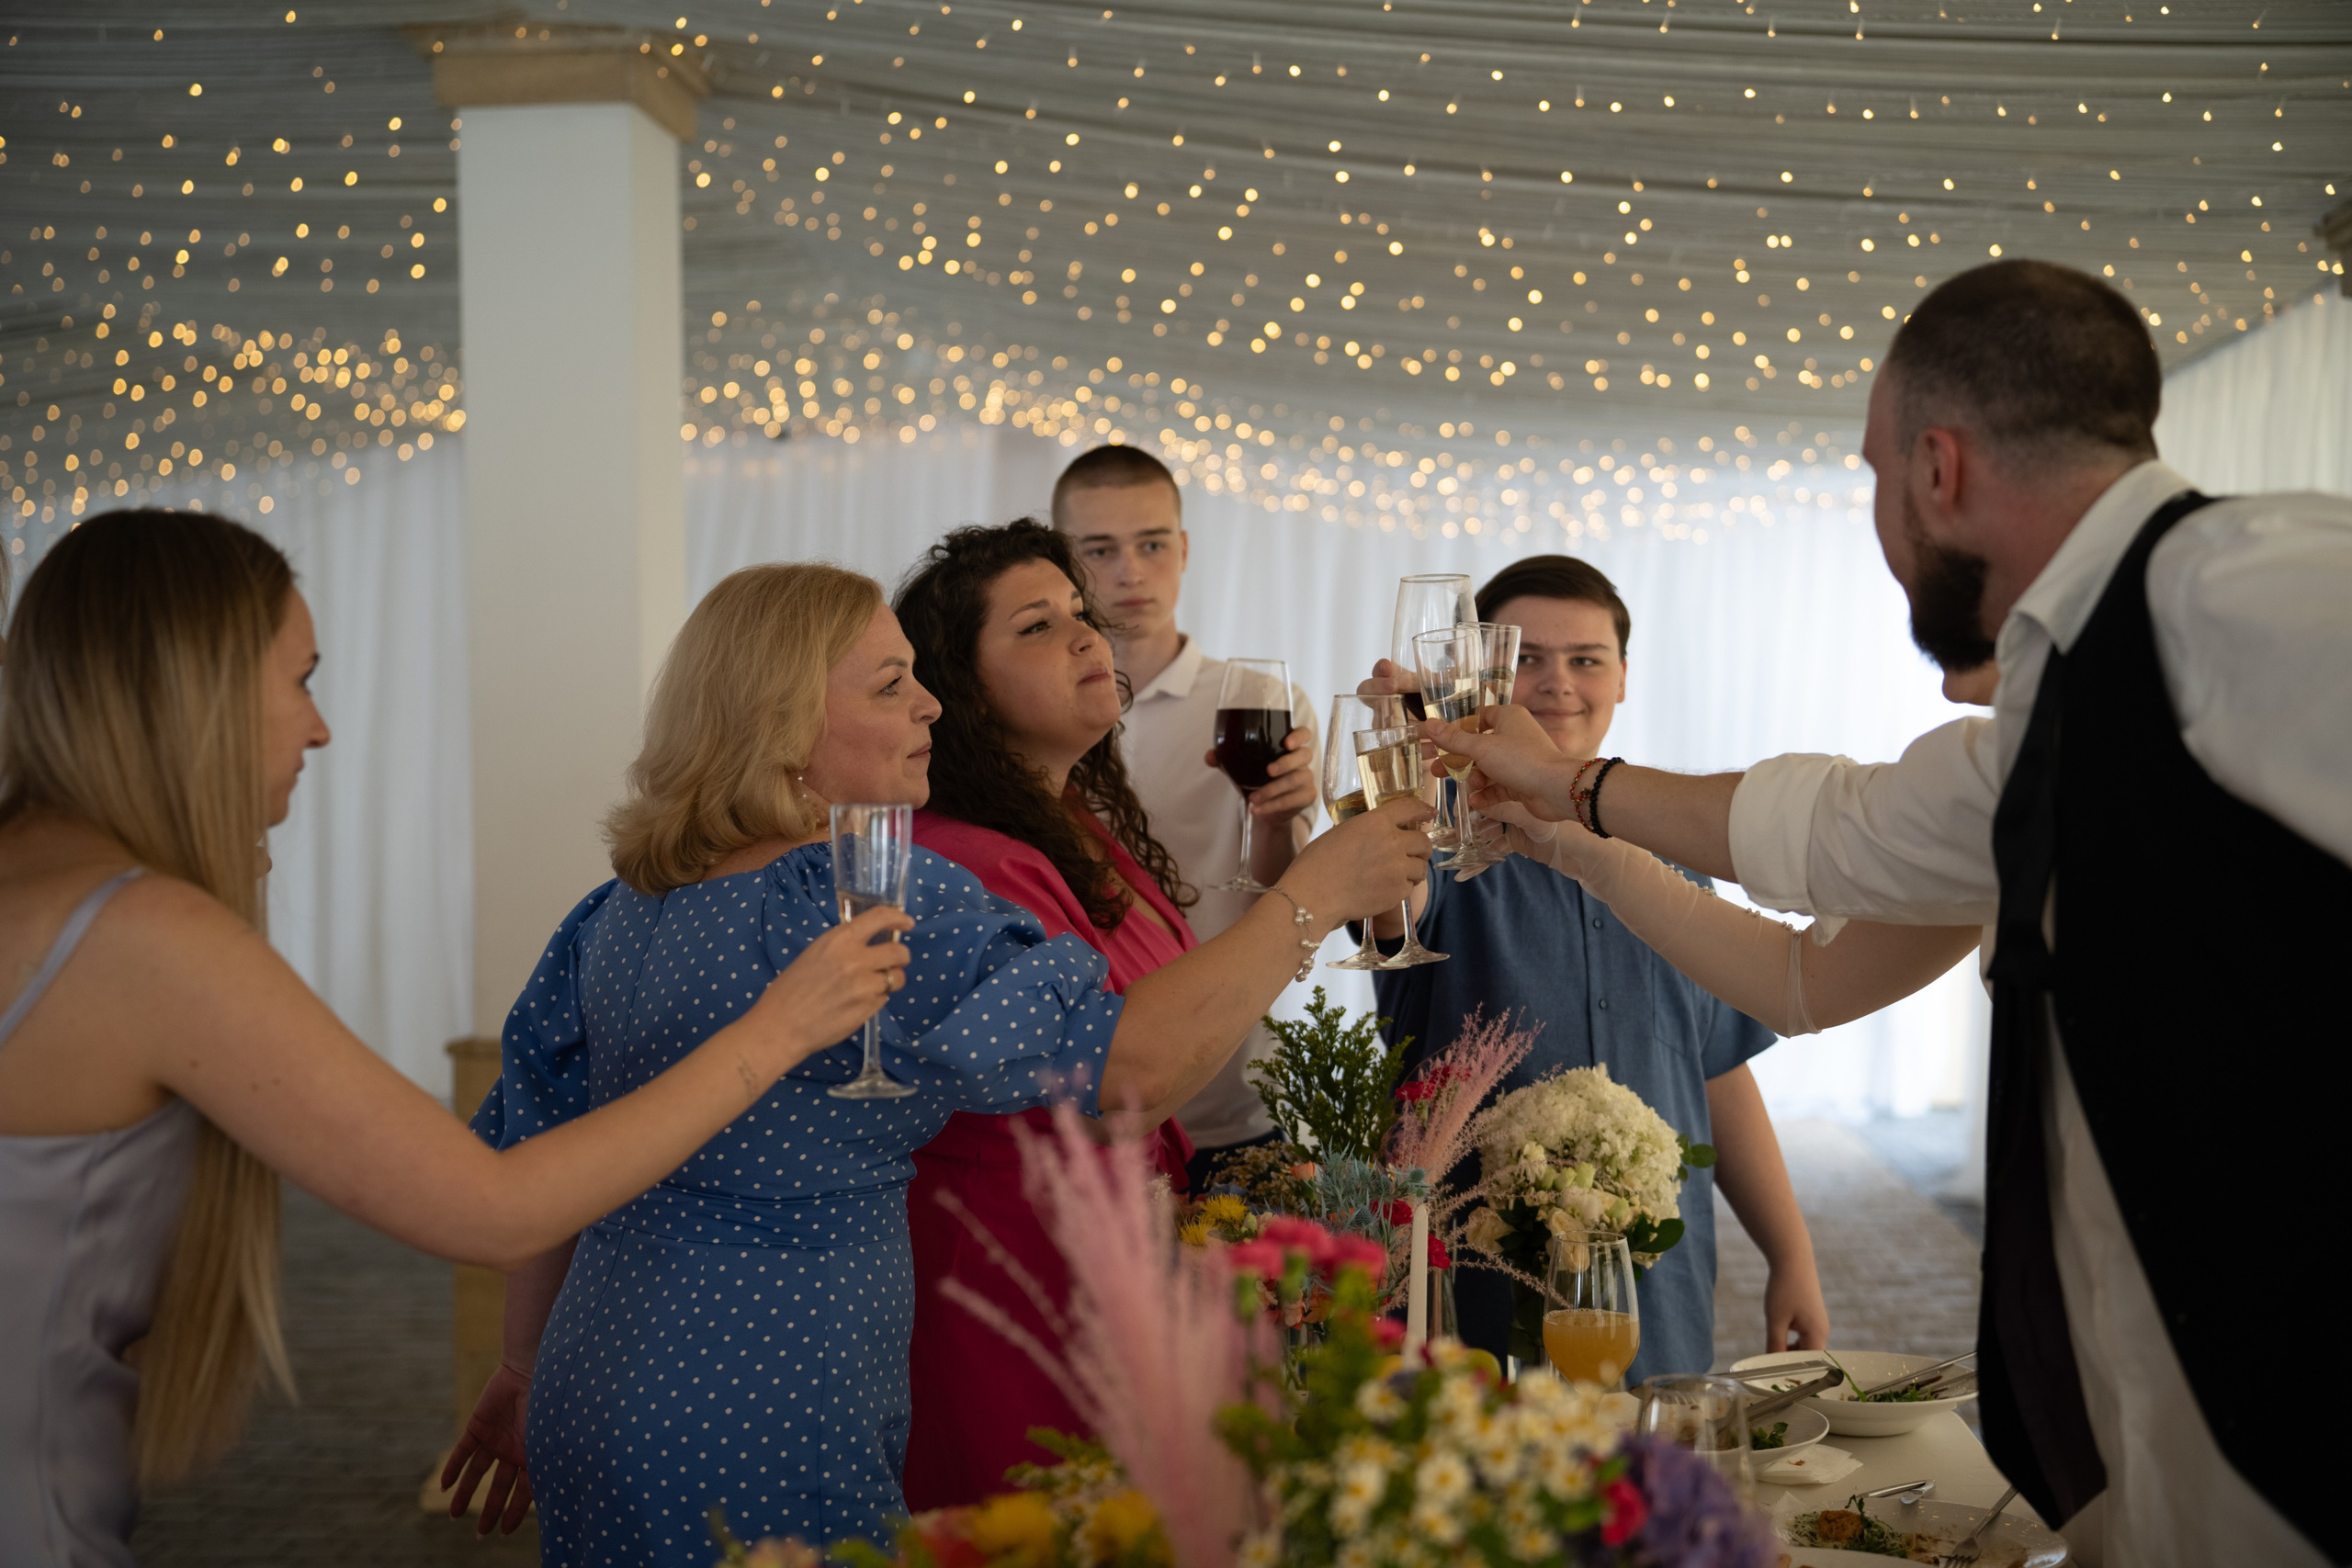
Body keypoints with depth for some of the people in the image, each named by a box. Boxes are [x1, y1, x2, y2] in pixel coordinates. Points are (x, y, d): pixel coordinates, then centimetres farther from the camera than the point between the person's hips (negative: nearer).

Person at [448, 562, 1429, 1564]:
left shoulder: (620, 911, 7)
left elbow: (536, 1155, 15)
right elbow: (1134, 1066, -26)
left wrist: (528, 1369, 27)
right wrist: (1313, 897, -16)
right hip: (762, 1436, -9)